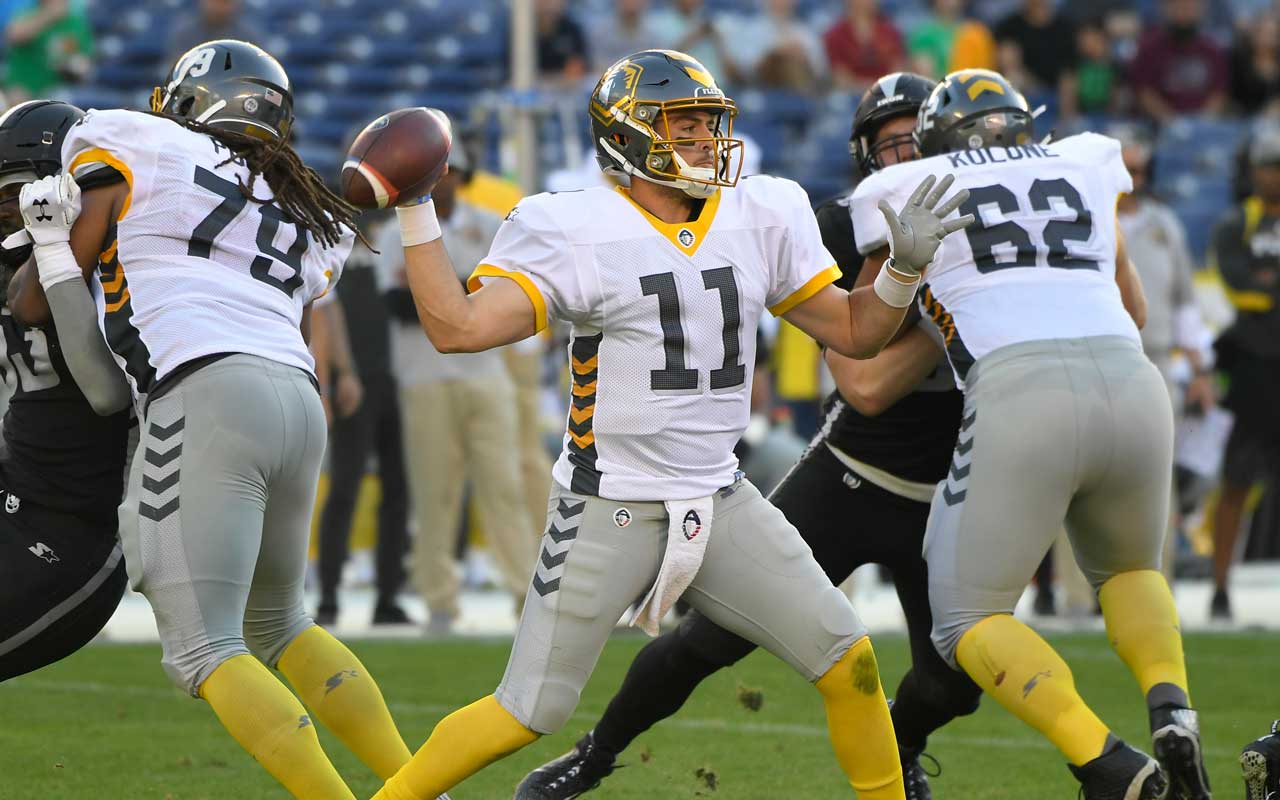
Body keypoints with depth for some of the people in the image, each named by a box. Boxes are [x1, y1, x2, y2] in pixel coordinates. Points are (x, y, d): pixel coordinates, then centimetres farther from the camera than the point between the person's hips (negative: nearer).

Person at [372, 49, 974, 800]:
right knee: (528, 714, -4)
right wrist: (415, 210, -22)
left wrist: (907, 264, -8)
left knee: (848, 662, -1)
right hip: (610, 509, -5)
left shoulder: (760, 221, 4)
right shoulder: (577, 232, -11)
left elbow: (855, 331, 9)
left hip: (720, 504, 5)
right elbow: (458, 327, -18)